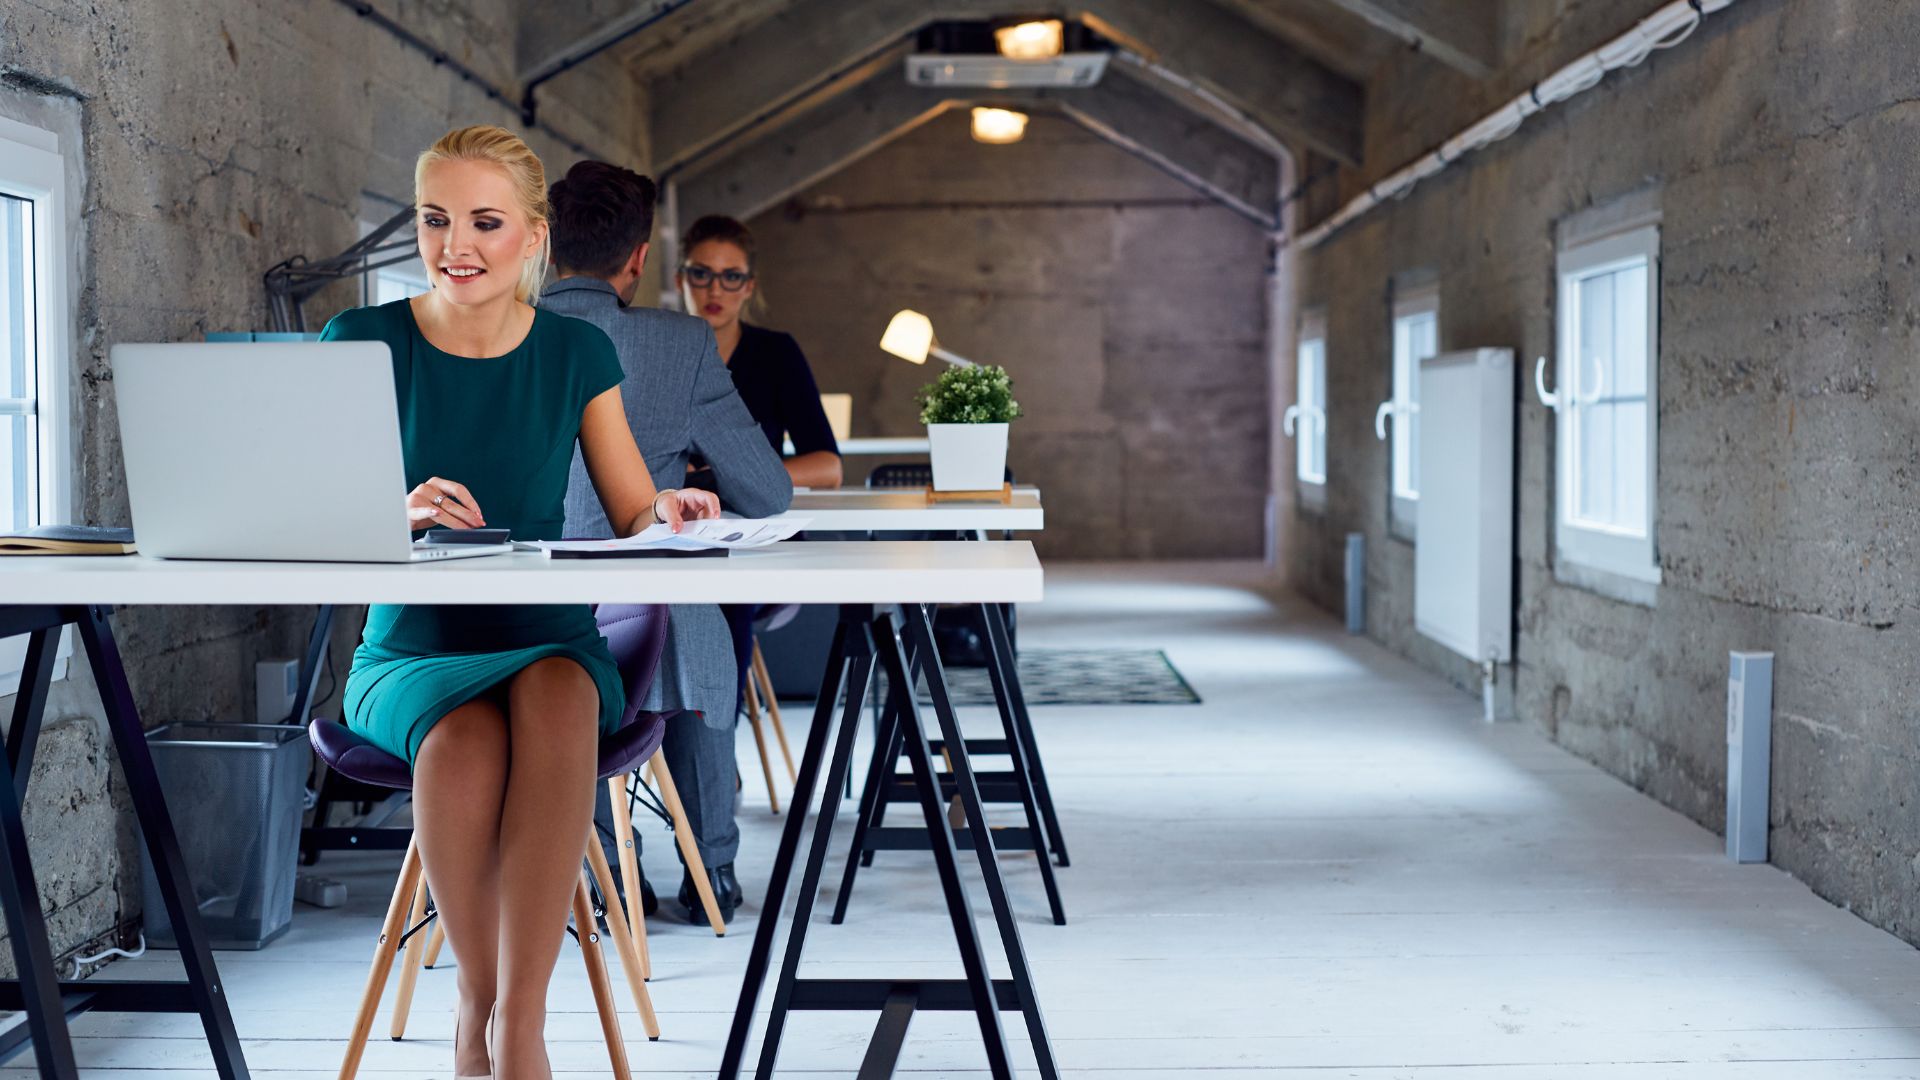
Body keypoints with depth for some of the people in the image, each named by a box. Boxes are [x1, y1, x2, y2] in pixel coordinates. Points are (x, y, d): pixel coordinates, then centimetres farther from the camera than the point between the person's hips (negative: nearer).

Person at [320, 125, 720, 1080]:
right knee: (463, 738, -35)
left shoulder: (576, 353, 7)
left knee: (555, 692, -35)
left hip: (550, 646, 1)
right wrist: (394, 515, -27)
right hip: (410, 654, -1)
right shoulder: (363, 343, 1)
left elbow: (632, 517, 6)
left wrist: (670, 512, -18)